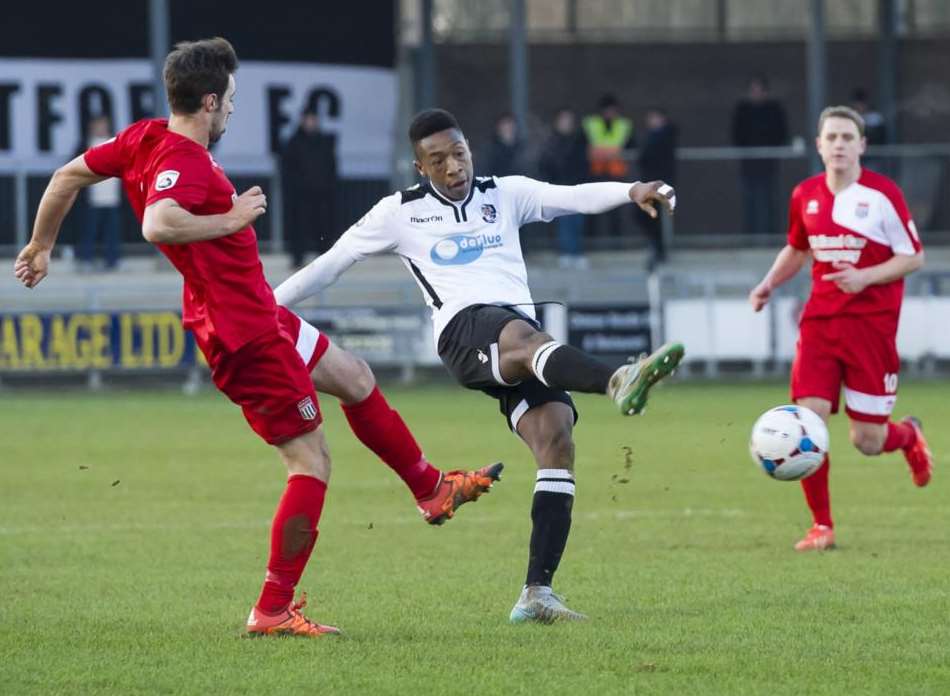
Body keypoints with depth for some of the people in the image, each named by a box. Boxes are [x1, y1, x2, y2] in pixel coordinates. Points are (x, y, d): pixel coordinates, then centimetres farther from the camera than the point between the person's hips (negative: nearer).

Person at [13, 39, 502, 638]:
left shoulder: (147, 139, 3)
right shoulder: (183, 162, -25)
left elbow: (69, 175, 12)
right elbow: (157, 224, -45)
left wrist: (42, 246, 25)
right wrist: (230, 219, -31)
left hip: (259, 313, 11)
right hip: (244, 332, -11)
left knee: (355, 378, 26)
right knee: (312, 463, -6)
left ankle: (432, 489, 44)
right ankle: (273, 611, -1)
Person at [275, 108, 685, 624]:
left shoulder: (506, 194, 21)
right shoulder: (400, 213, 17)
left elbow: (575, 197, 6)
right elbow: (333, 262, 23)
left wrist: (632, 192, -13)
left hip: (522, 333, 4)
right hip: (464, 329, -4)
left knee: (555, 440, -17)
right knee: (525, 337, -39)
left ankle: (536, 593, -19)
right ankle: (619, 382, -72)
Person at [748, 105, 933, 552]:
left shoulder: (882, 194, -8)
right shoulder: (805, 196, 6)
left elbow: (913, 257, -4)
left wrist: (865, 276, -19)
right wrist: (769, 284, 5)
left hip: (872, 325, -3)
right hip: (820, 321, 3)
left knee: (867, 441, -1)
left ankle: (908, 435, 37)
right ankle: (822, 526, 2)